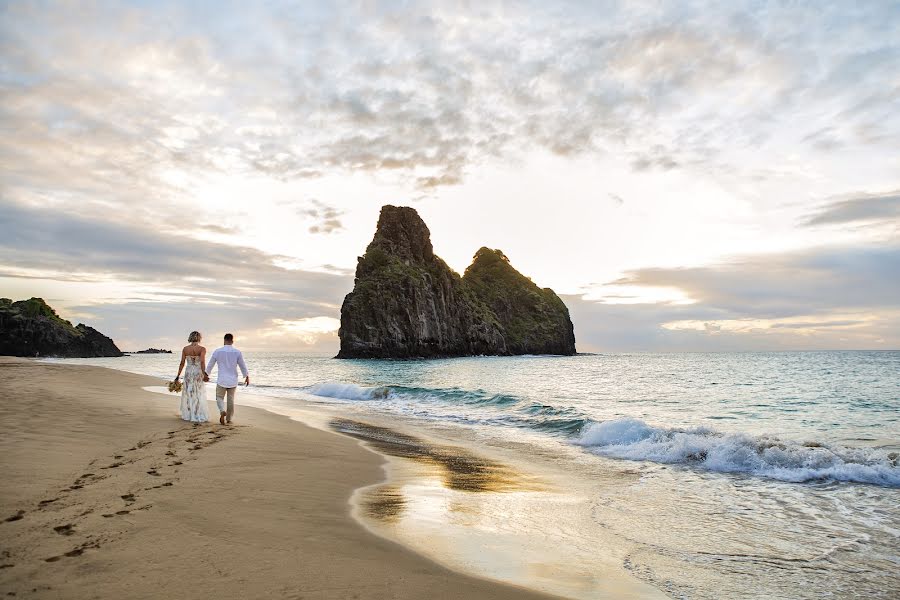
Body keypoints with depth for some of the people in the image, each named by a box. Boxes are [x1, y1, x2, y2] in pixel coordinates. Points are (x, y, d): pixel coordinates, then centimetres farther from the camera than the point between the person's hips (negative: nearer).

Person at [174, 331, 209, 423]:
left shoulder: (185, 349, 0)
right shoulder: (202, 349, -10)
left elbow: (182, 363, 0)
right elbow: (202, 362, -23)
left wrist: (178, 375, 6)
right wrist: (204, 374, -26)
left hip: (188, 373, 3)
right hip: (198, 373, -3)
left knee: (188, 394, 15)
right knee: (199, 395, 6)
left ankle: (188, 415, 20)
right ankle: (199, 416, 7)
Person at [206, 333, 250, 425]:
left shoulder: (217, 351, -5)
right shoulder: (237, 352, -7)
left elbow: (210, 365, 6)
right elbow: (243, 366, 1)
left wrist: (206, 375, 23)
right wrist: (247, 377, 15)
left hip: (221, 380, -1)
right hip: (233, 381, 1)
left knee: (220, 398, 12)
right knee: (231, 400, 12)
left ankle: (222, 411, -15)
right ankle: (229, 419, 20)